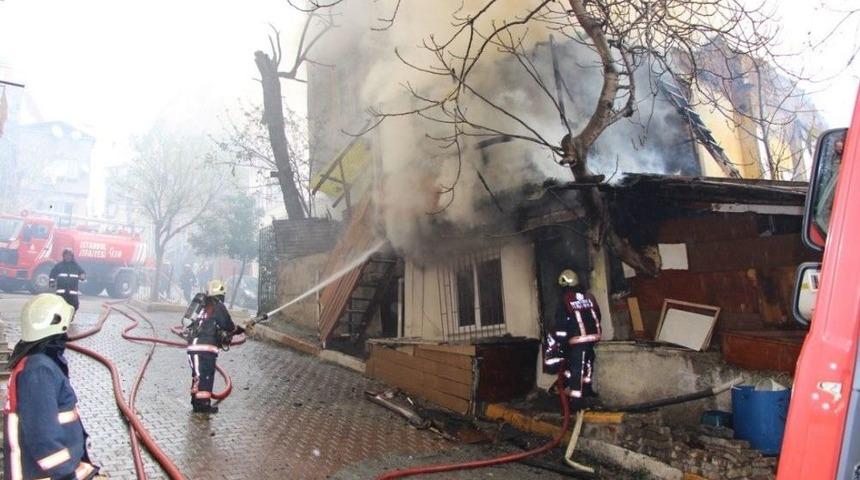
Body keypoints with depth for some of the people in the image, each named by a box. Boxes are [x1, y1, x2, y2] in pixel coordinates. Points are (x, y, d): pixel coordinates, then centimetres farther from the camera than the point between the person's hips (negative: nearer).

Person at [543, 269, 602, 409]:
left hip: (578, 338, -6)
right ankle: (587, 387, 34)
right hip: (594, 335, 6)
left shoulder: (565, 300, -6)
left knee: (576, 367, -4)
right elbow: (597, 316, 17)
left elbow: (560, 322, -8)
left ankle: (576, 399, -6)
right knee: (587, 360, 25)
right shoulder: (589, 296, 11)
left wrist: (557, 341, -3)